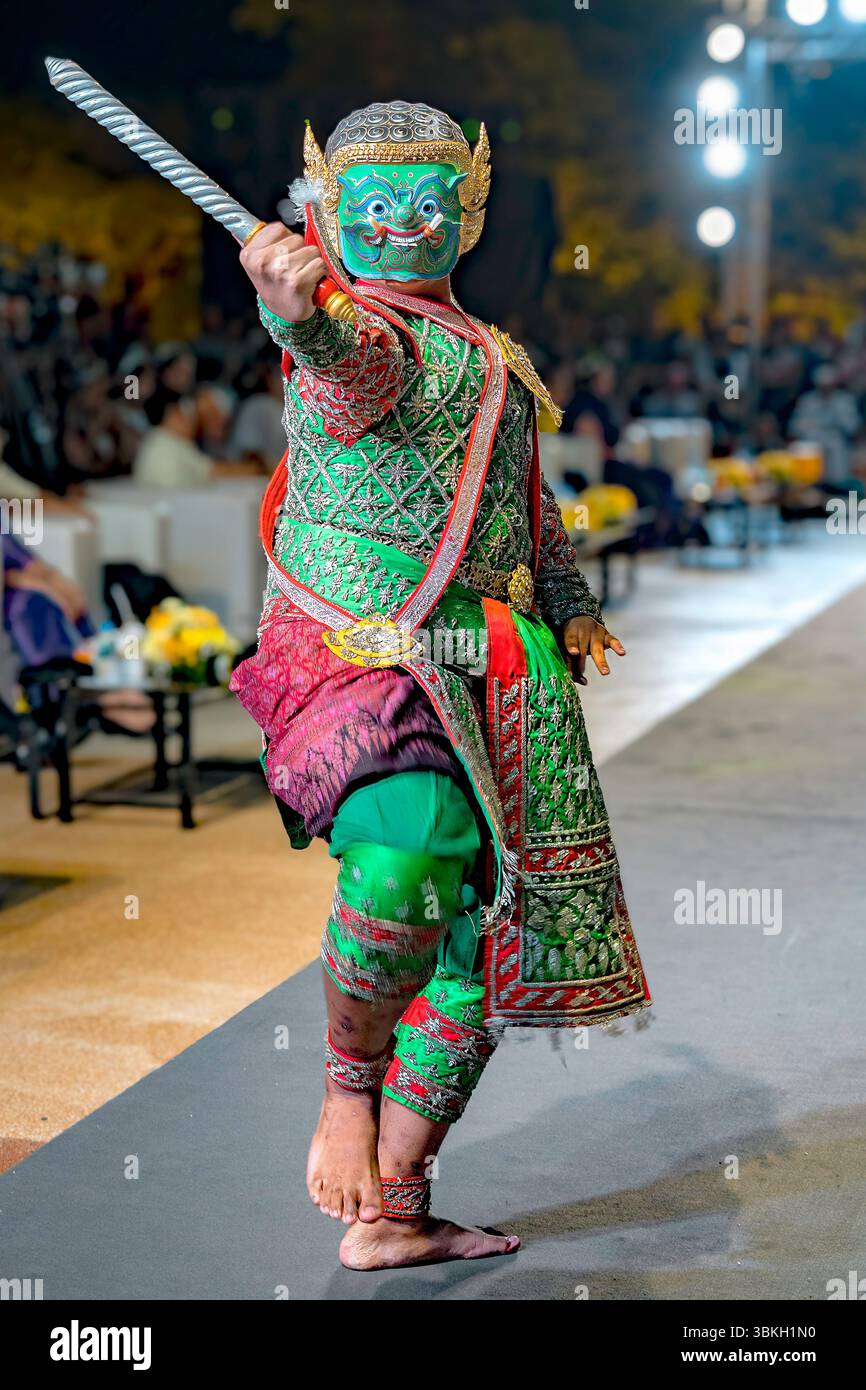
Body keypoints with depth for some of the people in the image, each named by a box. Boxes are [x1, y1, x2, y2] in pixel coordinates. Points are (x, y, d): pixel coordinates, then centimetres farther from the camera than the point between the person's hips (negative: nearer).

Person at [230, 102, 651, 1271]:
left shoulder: (480, 354, 19)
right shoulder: (360, 339, -8)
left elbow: (523, 499, 32)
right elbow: (346, 351, -35)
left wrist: (571, 605, 21)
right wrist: (296, 303, -57)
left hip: (485, 682, 8)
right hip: (358, 660, -8)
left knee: (488, 940, 10)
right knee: (417, 850, -36)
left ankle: (391, 1213, 20)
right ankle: (348, 1084, -10)